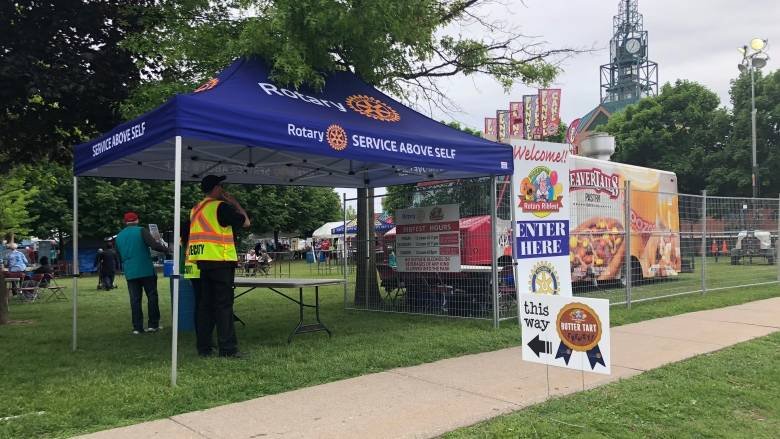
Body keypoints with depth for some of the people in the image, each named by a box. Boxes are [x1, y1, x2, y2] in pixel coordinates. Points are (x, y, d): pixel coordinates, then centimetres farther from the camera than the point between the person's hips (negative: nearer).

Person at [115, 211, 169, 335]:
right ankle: (153, 325, 6)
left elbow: (119, 256, 22)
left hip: (130, 273, 5)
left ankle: (137, 327, 6)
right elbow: (154, 245, -18)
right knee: (152, 296, 5)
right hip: (146, 271, -4)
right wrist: (167, 249, -4)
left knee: (135, 299, 6)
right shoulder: (141, 231, -6)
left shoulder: (119, 236, 13)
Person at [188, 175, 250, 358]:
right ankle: (228, 348, -4)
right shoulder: (221, 207, -10)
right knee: (224, 305, -5)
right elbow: (246, 222, -6)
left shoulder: (196, 209, 14)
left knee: (205, 304, 11)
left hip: (202, 261, 7)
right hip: (220, 261, -7)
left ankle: (203, 347, 14)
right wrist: (235, 202, 4)